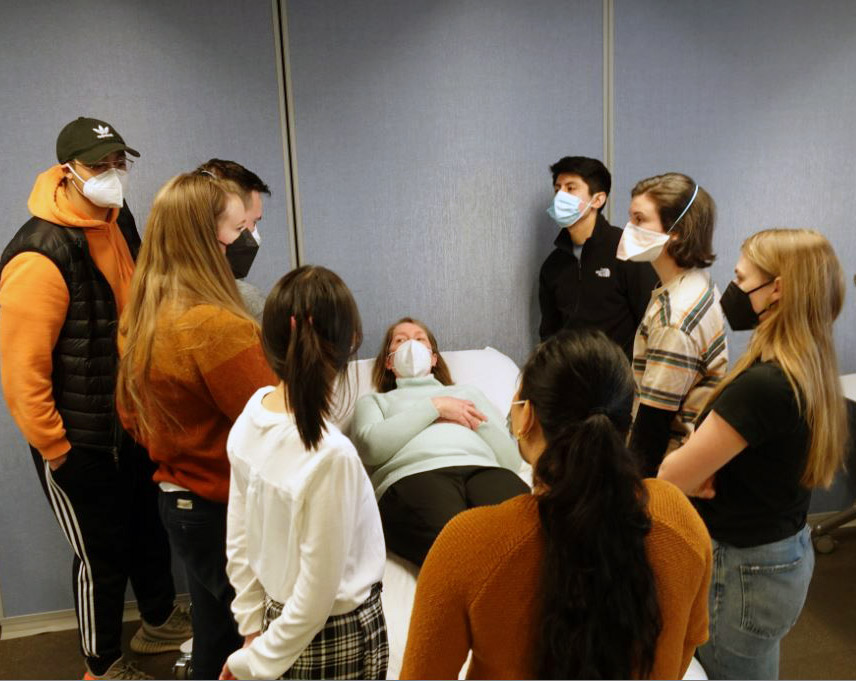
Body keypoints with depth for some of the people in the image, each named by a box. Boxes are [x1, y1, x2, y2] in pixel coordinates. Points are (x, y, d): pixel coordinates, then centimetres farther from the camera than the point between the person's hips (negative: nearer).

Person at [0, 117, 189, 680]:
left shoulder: (120, 223, 2)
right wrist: (53, 449, -15)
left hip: (135, 421, 7)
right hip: (80, 442, -7)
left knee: (149, 528, 23)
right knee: (102, 553, 9)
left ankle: (160, 622, 47)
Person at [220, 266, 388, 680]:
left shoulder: (254, 411, -11)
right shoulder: (330, 455, -31)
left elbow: (239, 542, 0)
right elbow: (318, 593, -22)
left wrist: (253, 626, 10)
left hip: (276, 613, 6)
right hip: (340, 639, -6)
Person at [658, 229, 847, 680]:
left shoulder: (763, 385, -30)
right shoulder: (807, 371, 0)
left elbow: (673, 476, -24)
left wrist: (698, 473, -2)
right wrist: (705, 470, -14)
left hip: (745, 569, -9)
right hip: (783, 553, 9)